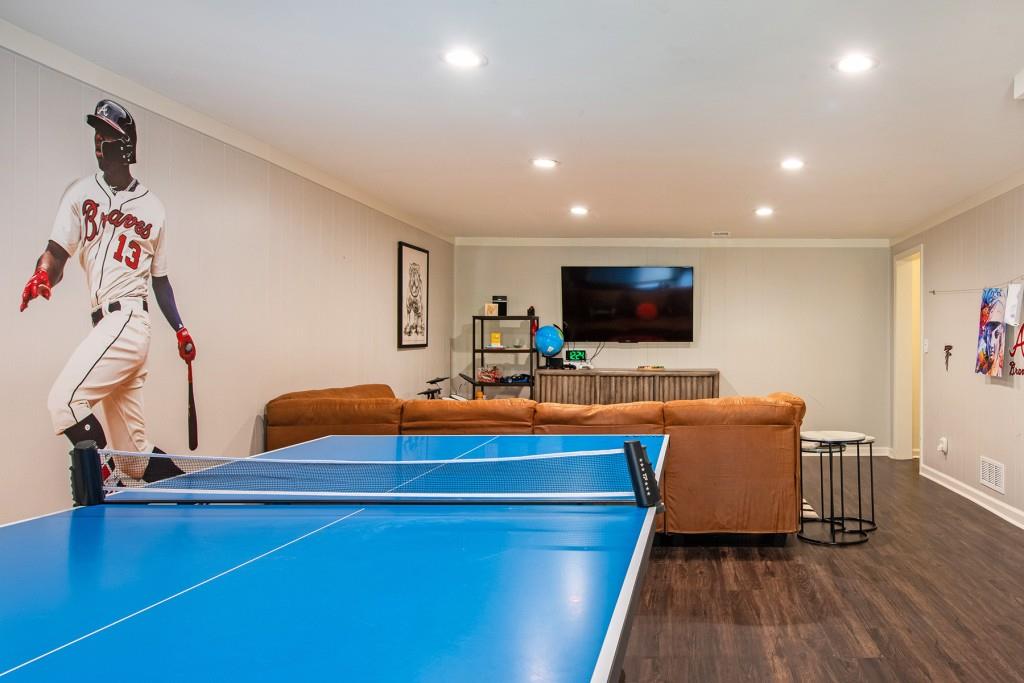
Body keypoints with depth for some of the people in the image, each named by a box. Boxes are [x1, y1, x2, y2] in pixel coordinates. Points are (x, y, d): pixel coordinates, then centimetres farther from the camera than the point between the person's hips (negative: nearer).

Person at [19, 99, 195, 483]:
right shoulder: (81, 193, 12)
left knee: (64, 400, -23)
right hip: (105, 324, 3)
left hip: (128, 319, -3)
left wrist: (180, 329, 14)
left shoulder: (152, 206, 10)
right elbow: (56, 253, 1)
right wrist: (42, 275, -21)